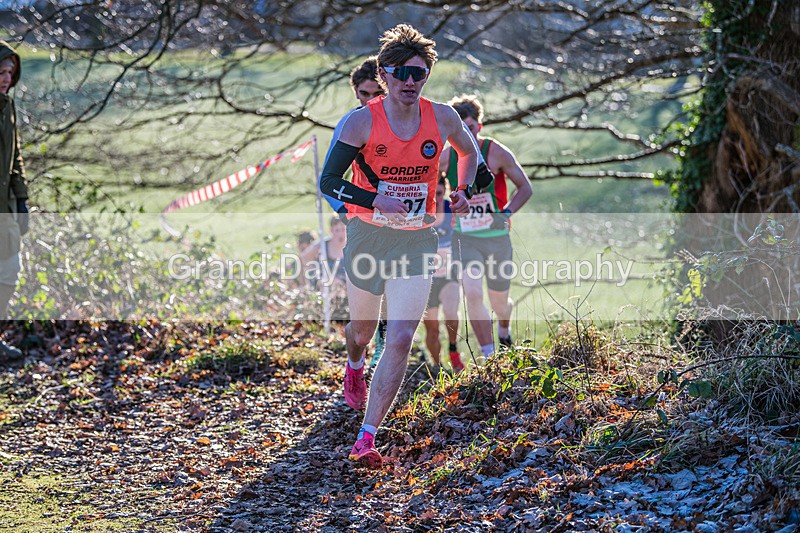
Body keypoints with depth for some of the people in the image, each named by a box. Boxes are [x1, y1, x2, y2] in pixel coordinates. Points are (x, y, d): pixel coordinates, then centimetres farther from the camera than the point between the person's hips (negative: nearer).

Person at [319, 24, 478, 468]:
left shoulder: (442, 118, -2)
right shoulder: (363, 121, -11)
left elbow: (470, 152, 20)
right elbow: (329, 182, -13)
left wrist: (464, 191, 5)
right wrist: (376, 201, -26)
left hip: (417, 241, 1)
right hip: (367, 236, -1)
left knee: (401, 339, -13)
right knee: (363, 328, 18)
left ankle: (367, 438, -11)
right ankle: (355, 366, 57)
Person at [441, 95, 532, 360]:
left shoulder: (496, 153, -11)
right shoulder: (447, 156, -3)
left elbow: (525, 188, -3)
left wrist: (507, 212, -16)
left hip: (497, 237, -1)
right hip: (464, 237, 1)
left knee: (499, 302, 10)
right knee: (472, 294, -18)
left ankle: (504, 332, 46)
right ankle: (489, 356, -11)